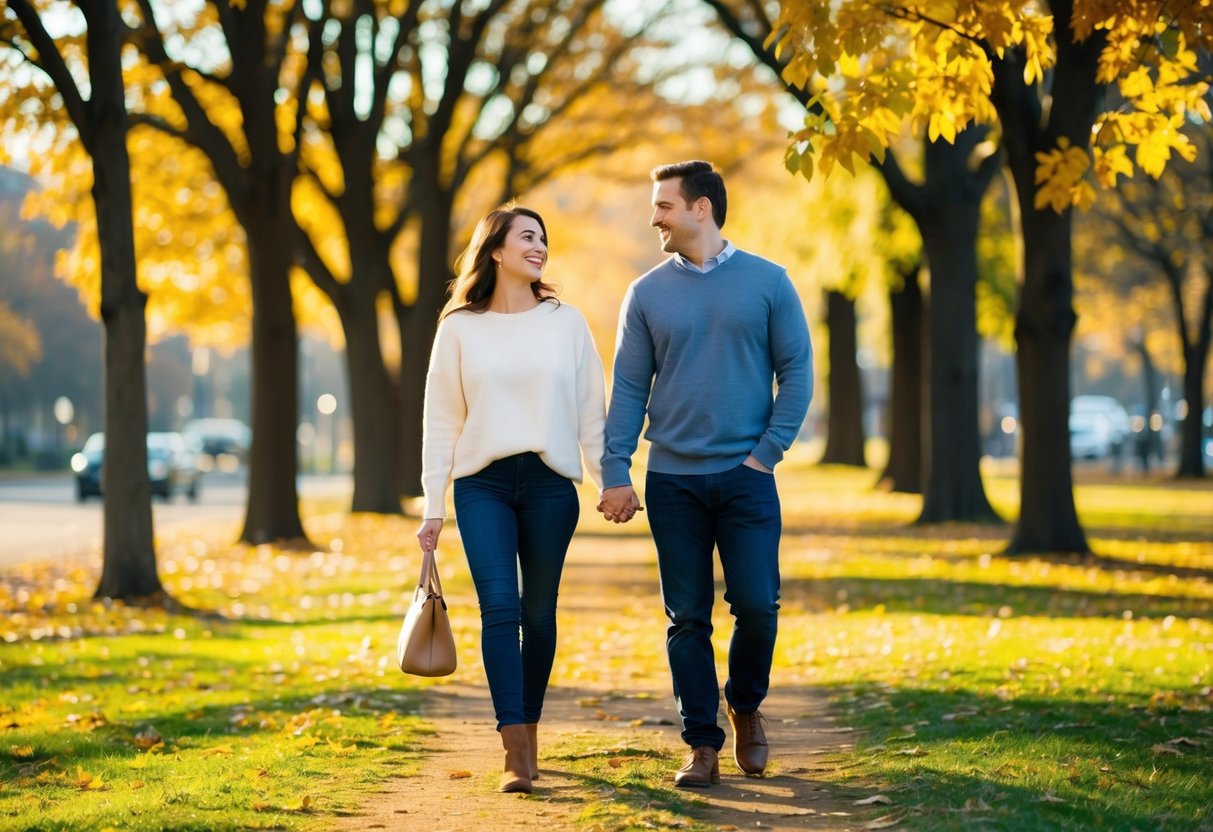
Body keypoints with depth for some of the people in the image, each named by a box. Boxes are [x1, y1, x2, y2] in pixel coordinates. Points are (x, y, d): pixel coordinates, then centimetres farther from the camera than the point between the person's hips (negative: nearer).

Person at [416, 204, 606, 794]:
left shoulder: (566, 323, 9)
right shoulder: (460, 329, 7)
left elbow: (591, 412, 9)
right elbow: (441, 421, 8)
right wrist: (432, 507, 4)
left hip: (549, 483, 1)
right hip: (483, 484, -1)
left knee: (538, 613, 4)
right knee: (500, 608, -13)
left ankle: (529, 731, 20)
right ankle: (515, 751, -17)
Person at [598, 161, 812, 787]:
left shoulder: (767, 282, 1)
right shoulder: (647, 294, 6)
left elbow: (796, 372, 2)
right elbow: (629, 388, 5)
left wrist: (767, 451, -6)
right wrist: (615, 473, -3)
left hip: (747, 477, -1)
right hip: (672, 480, 2)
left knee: (756, 605, -7)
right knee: (687, 618, 3)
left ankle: (746, 706, 20)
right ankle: (702, 744, 11)